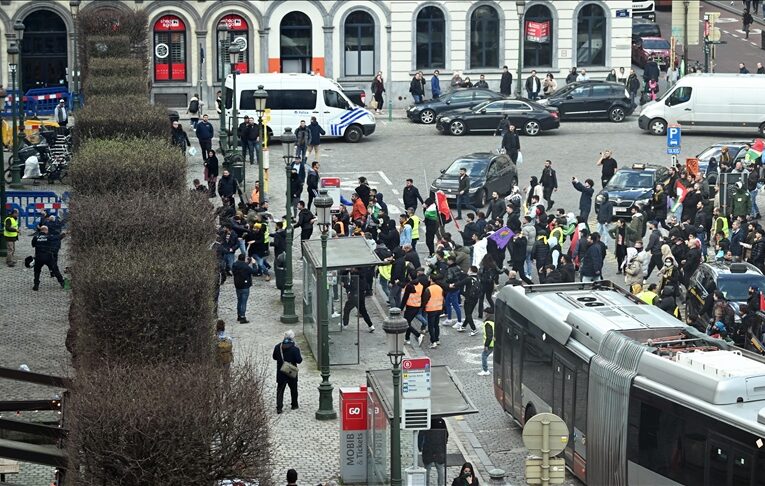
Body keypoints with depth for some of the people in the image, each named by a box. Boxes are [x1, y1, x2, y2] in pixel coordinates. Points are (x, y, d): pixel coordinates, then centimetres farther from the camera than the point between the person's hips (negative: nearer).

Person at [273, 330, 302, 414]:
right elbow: (299, 360, -15)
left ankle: (279, 407, -5)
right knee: (293, 389, 17)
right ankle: (294, 405, 28)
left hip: (280, 373, 2)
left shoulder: (278, 347, -5)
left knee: (280, 390, 6)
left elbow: (274, 357, 6)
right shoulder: (295, 349, -16)